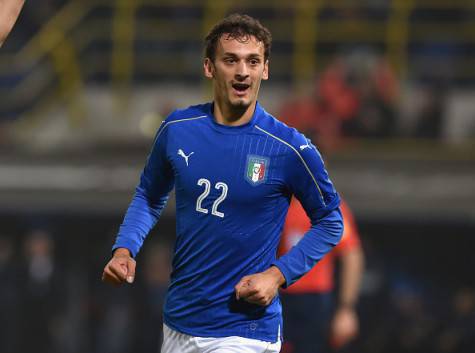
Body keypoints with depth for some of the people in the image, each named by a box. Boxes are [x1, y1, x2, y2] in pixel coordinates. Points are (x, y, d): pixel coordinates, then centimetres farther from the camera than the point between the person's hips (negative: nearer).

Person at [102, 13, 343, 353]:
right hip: (178, 324, 4)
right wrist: (124, 249, -2)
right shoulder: (177, 128, -1)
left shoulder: (290, 148, -12)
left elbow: (330, 222, -1)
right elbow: (149, 197, 15)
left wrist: (278, 274, -12)